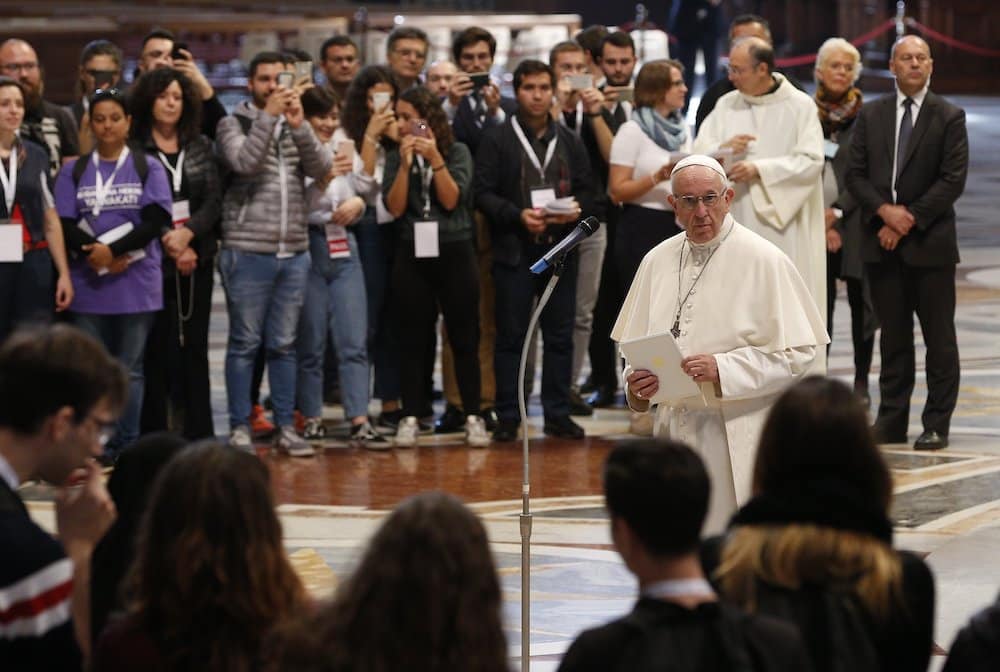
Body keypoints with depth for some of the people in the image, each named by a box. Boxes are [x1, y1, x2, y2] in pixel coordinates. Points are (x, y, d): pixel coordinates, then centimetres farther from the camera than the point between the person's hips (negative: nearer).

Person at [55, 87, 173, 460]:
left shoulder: (148, 168, 7)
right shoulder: (73, 171, 10)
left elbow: (155, 220, -5)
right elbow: (64, 225, 0)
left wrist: (113, 250, -16)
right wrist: (94, 251, -18)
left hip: (136, 285, -1)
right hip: (88, 285, 1)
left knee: (130, 369, 2)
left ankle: (128, 447, 5)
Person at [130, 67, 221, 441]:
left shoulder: (200, 147, 11)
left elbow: (214, 199, 3)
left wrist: (188, 232, -14)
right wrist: (170, 244, -13)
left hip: (197, 259, 4)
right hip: (153, 260, -4)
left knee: (195, 345, 6)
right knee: (158, 349, -3)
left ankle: (200, 433, 10)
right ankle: (155, 435, 2)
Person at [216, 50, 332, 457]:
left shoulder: (296, 128, 13)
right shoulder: (233, 124, 1)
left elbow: (321, 168, -3)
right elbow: (244, 161, -18)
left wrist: (298, 124, -16)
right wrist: (268, 116, -20)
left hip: (294, 253, 4)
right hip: (248, 252, -4)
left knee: (284, 344, 9)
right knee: (245, 343, 0)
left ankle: (286, 427, 14)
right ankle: (239, 429, 5)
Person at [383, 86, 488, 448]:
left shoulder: (457, 152, 1)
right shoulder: (396, 157, 6)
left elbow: (452, 199, -9)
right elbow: (395, 207, -5)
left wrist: (435, 159, -16)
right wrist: (406, 164, -13)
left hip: (454, 253, -2)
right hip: (412, 255, 2)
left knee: (464, 337, 2)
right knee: (414, 339, 4)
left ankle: (472, 417, 6)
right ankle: (411, 416, 8)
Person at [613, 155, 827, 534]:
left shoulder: (764, 261, -5)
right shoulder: (658, 261, 11)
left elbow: (797, 353, -8)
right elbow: (635, 343, 17)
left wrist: (722, 370, -19)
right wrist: (637, 380, -6)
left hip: (739, 440, -5)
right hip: (675, 428, 5)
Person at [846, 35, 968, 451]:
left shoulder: (949, 118, 0)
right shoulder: (870, 116, 10)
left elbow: (953, 180, -7)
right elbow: (856, 174, 7)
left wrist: (908, 220, -12)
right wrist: (885, 211, -10)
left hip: (930, 243, -3)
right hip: (882, 244, 3)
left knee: (939, 337, 0)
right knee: (893, 336, 8)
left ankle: (937, 425, 4)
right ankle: (891, 420, 12)